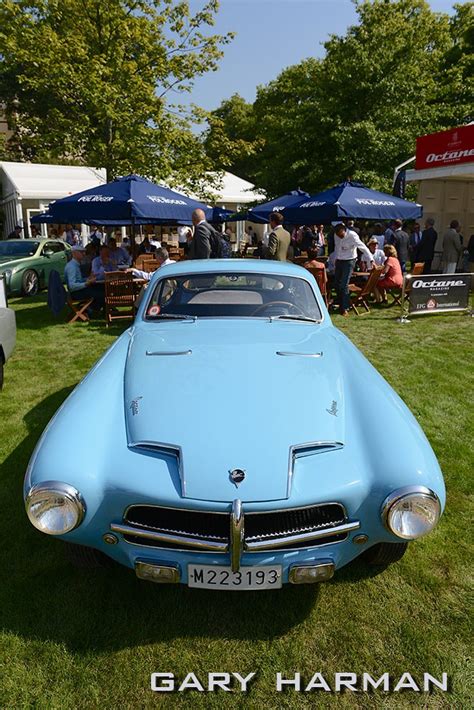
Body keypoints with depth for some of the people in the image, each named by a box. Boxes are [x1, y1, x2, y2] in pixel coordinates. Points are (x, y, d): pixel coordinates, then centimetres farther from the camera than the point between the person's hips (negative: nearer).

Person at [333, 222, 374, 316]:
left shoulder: (352, 235, -19)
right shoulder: (336, 236, -1)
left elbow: (363, 247, -23)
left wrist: (371, 260, -30)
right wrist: (336, 259, 12)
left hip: (349, 261, -7)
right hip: (339, 261, 7)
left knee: (344, 285, -12)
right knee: (336, 283, 10)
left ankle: (345, 308, -5)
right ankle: (341, 305, 25)